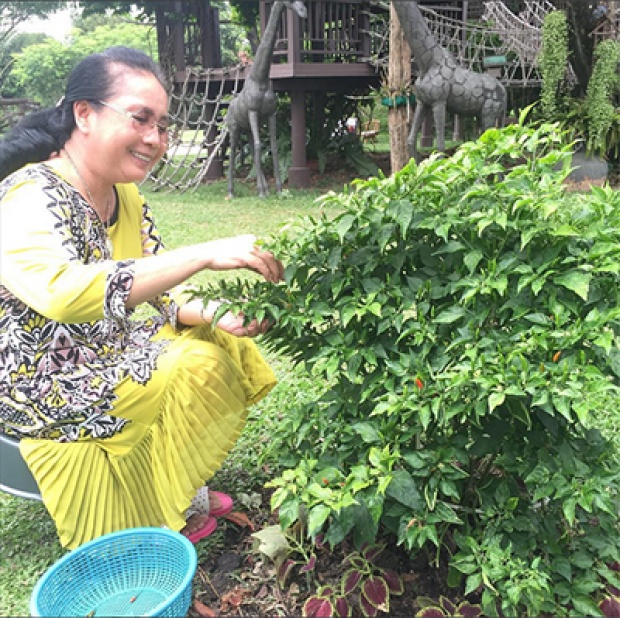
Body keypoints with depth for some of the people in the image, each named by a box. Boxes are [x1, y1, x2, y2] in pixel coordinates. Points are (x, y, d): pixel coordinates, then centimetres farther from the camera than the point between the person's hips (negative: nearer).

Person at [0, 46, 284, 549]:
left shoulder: (127, 197, 2)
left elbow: (162, 292, 6)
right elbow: (61, 291, -45)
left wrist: (216, 315, -15)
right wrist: (205, 254, -47)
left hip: (114, 351, 8)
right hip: (46, 390, -8)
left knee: (227, 345, 2)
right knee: (199, 368, -19)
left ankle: (185, 492, 15)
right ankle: (179, 510, 6)